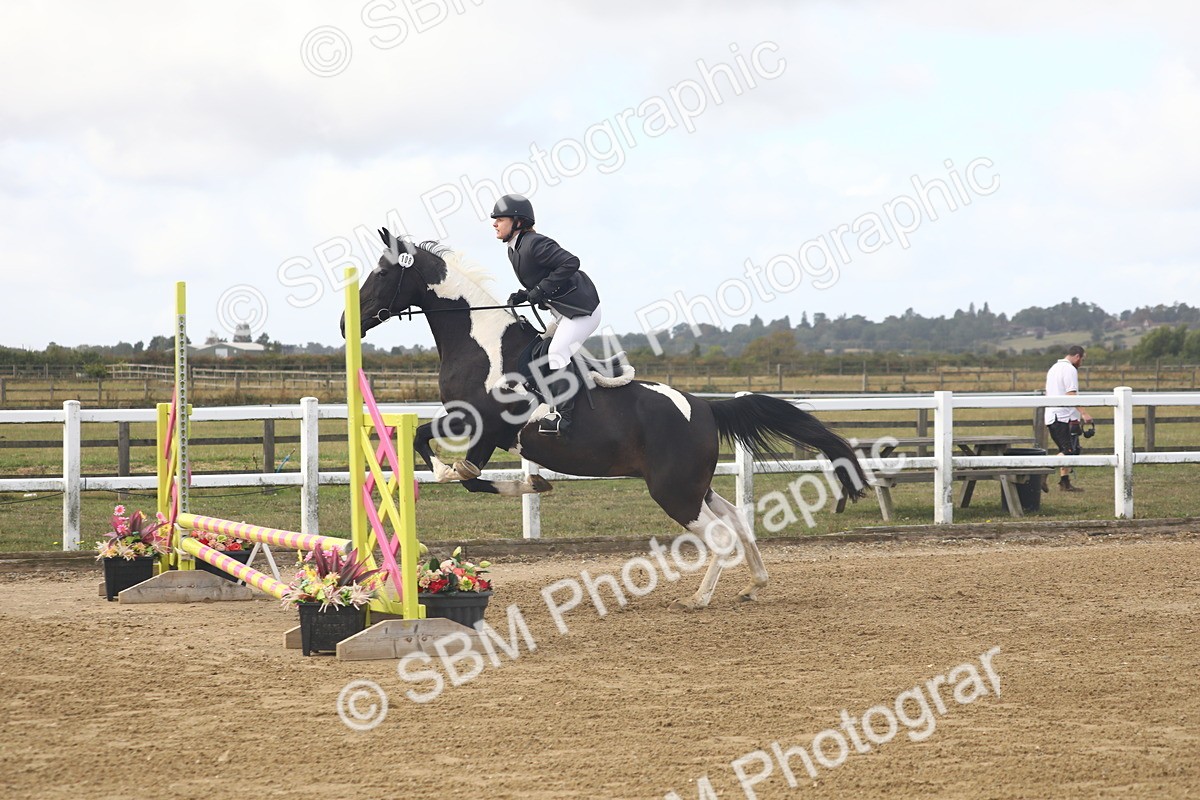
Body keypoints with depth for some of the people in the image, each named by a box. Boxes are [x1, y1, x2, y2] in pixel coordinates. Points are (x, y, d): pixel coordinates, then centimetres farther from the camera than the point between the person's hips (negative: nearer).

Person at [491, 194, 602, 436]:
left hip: (582, 310, -11)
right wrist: (523, 295, -1)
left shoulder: (534, 244, -20)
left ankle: (561, 416, -24)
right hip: (563, 313, 11)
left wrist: (540, 290, -26)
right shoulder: (513, 250, 10)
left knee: (557, 352, -21)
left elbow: (570, 263, -28)